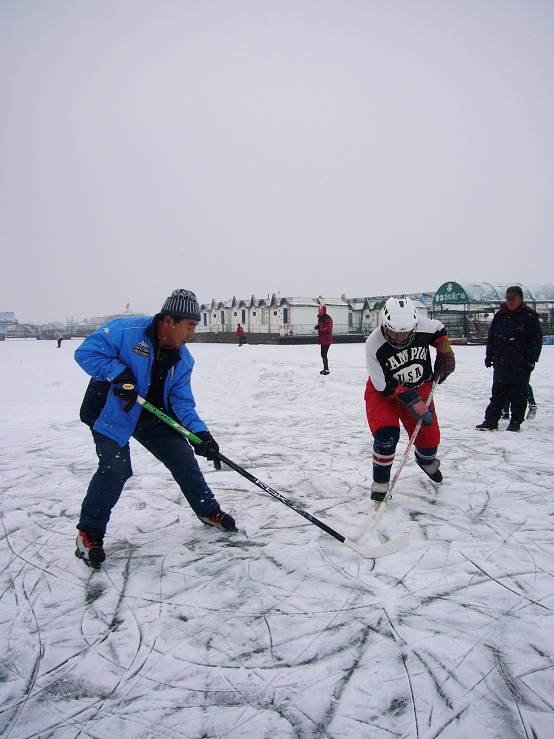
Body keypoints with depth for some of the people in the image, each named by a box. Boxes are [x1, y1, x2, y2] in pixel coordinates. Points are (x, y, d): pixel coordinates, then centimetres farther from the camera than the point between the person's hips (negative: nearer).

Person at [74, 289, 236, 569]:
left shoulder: (183, 359, -5)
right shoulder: (126, 330, -23)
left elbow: (182, 400, -5)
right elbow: (86, 352, -19)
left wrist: (200, 432, -19)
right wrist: (119, 373, -30)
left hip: (154, 415, 6)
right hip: (112, 412, -5)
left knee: (183, 459, 4)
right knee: (116, 468, -20)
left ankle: (208, 511, 25)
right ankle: (89, 532, 1)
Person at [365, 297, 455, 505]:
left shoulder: (422, 325, -23)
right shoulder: (374, 345, -30)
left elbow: (439, 330, 5)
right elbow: (385, 387, -24)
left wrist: (445, 354, -5)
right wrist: (412, 402, -29)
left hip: (419, 388, 4)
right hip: (383, 390, -3)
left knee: (429, 437, 7)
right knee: (387, 434, -24)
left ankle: (427, 462, 46)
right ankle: (380, 485, -1)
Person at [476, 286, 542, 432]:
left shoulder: (529, 315, -4)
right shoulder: (499, 316, 10)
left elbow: (536, 339, -5)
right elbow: (491, 337, 15)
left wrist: (531, 359, -10)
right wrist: (489, 356, 12)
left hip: (521, 365, -4)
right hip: (501, 363, 4)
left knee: (518, 395, 4)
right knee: (498, 394, 7)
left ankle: (515, 422, 14)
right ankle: (491, 421, 10)